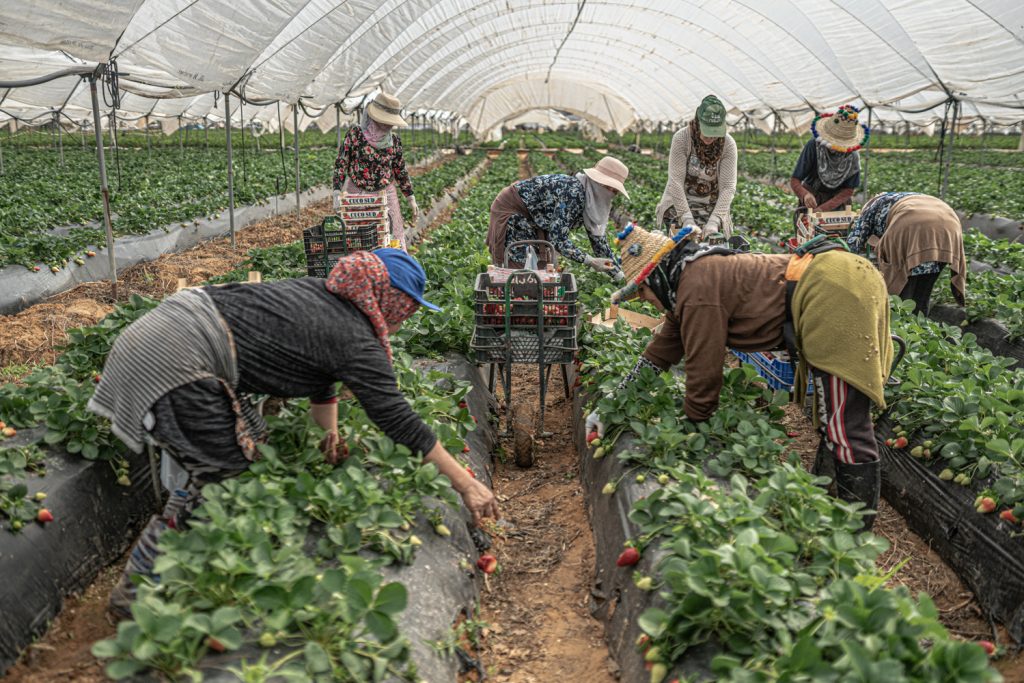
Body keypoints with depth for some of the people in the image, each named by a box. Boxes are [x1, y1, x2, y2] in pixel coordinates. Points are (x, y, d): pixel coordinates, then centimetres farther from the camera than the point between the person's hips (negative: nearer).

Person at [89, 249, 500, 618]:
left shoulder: (323, 294, 14)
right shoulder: (355, 340, -13)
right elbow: (397, 419, -14)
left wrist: (330, 434, 21)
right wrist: (467, 485, -10)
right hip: (176, 362, -10)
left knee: (254, 448, 16)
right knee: (223, 474, -3)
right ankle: (134, 596, 7)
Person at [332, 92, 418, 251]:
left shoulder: (394, 140, 0)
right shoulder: (355, 133, -8)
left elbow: (400, 170, 9)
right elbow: (341, 163, -7)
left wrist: (411, 199, 9)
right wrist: (337, 194, -16)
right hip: (357, 194, -2)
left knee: (392, 241, 1)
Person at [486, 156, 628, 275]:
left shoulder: (589, 195, -5)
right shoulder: (574, 193, -32)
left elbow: (597, 237, 2)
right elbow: (558, 239, -35)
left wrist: (618, 274, 1)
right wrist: (590, 261, -37)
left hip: (530, 214, 9)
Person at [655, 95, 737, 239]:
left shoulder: (728, 144, -11)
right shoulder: (681, 138, -16)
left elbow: (728, 187, -13)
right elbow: (676, 181, -19)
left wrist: (714, 222, -25)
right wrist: (687, 219, -25)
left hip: (712, 207, 1)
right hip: (679, 204, -1)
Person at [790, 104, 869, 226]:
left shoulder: (853, 155, -16)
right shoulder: (813, 146, -23)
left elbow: (848, 191, -14)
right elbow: (795, 181, -23)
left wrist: (823, 208, -28)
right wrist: (805, 194, -45)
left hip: (838, 202, 2)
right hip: (811, 199, -2)